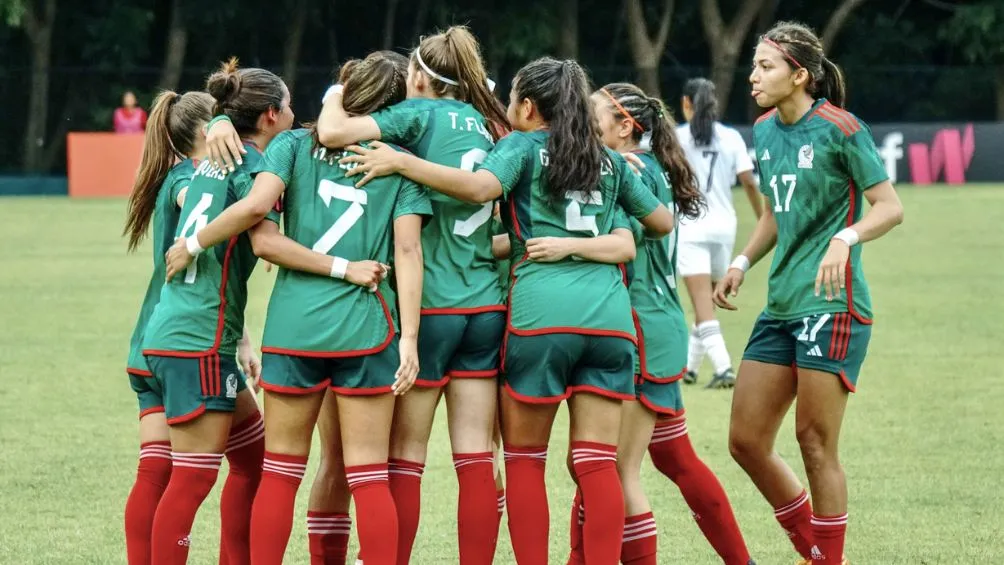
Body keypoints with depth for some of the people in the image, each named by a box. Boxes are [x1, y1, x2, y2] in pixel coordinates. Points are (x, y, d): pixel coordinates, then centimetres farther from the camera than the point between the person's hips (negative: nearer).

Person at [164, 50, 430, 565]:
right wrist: (409, 338, -7)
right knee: (369, 478, 1)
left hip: (293, 327, 1)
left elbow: (255, 207, -11)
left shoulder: (295, 145, 5)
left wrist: (194, 243, 2)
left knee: (280, 473, 10)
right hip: (367, 330, -1)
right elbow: (407, 250, -4)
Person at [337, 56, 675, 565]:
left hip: (543, 312, -4)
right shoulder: (610, 161, 19)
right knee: (597, 462, 1)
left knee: (523, 457, 7)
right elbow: (662, 222, 29)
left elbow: (482, 186, -16)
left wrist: (400, 162, -11)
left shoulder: (523, 145, 5)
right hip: (609, 315, 4)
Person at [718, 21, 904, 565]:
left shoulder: (839, 128, -10)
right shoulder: (764, 131, 12)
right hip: (781, 306, 8)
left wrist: (846, 238, -27)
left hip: (831, 302, -8)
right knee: (746, 441, 6)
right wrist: (741, 264, 12)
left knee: (815, 444, -5)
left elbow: (890, 207, -11)